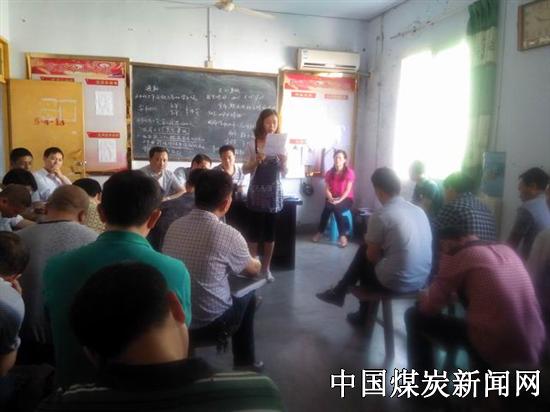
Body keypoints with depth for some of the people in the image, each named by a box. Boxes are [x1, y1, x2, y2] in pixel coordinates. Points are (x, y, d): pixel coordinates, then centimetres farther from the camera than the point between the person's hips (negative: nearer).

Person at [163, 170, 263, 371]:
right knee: (248, 295, 24)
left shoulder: (174, 227, -6)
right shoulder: (229, 235, -21)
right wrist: (255, 261, 23)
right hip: (209, 322, -5)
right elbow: (254, 270, -1)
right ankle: (244, 363, 37)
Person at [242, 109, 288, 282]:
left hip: (274, 192, 2)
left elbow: (284, 173, 5)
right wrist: (257, 161, -21)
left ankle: (266, 267, 20)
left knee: (270, 232, 7)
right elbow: (245, 170, -4)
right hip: (256, 192, -2)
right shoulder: (252, 144, -2)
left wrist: (283, 162, -15)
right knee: (254, 231, 1)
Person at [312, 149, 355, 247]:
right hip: (332, 199, 3)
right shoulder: (330, 173, 7)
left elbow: (348, 190, -11)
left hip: (346, 199, -3)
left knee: (335, 207, -34)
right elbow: (327, 189, 2)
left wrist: (339, 200, -24)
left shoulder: (349, 172, -5)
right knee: (329, 206, -32)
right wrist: (331, 198, -18)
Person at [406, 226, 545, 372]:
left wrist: (424, 296, 19)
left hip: (496, 349, -7)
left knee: (415, 317, 6)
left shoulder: (456, 255, -6)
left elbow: (429, 307, -2)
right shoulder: (506, 249, 14)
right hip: (533, 350, 7)